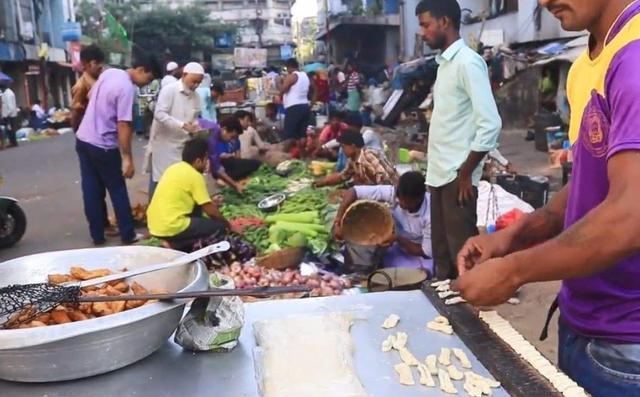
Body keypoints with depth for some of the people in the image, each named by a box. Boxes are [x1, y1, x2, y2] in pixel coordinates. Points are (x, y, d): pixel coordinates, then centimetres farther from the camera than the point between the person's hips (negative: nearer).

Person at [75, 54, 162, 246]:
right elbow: (123, 126, -23)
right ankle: (128, 235, 13)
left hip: (83, 139, 8)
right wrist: (127, 158, -20)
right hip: (103, 146, -8)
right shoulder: (127, 88, -20)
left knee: (92, 190, 12)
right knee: (118, 191, 5)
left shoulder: (108, 72, 5)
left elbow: (91, 96, 19)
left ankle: (97, 235, 20)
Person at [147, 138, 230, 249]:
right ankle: (176, 244, -4)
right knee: (219, 226, 1)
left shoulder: (174, 168, 12)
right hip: (170, 228, -9)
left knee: (197, 205, 26)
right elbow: (210, 211, -7)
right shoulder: (195, 176, -11)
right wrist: (225, 222, 11)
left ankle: (175, 242, 13)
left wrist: (210, 202, 29)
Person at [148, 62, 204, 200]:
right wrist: (182, 125, -30)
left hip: (183, 145, 6)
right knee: (159, 179, 2)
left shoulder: (196, 97, 6)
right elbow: (159, 114, -23)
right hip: (164, 143, -5)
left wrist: (195, 128, -6)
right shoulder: (169, 90, -13)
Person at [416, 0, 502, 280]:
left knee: (462, 251, 1)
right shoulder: (445, 62, 13)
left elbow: (490, 124, -20)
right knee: (441, 249, 17)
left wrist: (465, 173, -15)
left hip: (456, 175, -8)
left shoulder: (468, 62, -13)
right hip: (439, 173, 8)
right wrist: (436, 167, 15)